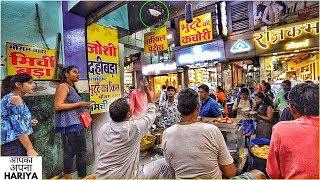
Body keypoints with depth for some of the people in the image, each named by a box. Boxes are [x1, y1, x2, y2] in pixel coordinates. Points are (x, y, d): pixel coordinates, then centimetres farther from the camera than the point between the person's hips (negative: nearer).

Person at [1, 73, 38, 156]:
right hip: (14, 144, -10)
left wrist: (28, 122, 13)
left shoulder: (9, 97, 14)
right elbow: (19, 128, -21)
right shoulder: (15, 98, -15)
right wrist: (30, 149, -21)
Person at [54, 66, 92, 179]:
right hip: (69, 124, -10)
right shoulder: (63, 86, -6)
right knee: (70, 152, -3)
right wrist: (79, 104, -15)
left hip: (76, 124, 10)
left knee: (82, 150, 14)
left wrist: (83, 106, 15)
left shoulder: (72, 88, 20)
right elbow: (58, 106, -17)